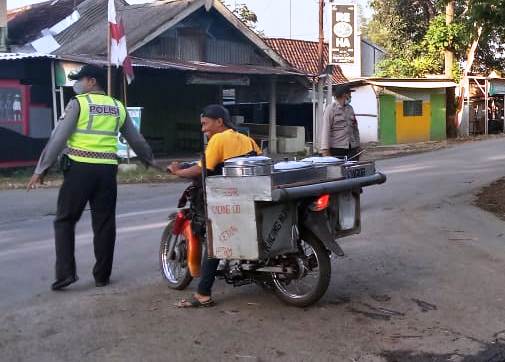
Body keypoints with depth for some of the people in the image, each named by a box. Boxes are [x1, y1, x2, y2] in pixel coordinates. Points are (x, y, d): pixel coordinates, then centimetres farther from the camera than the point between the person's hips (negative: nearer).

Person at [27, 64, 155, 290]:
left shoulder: (78, 103, -2)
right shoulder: (118, 107, 12)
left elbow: (58, 139, -8)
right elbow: (136, 140, 21)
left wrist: (40, 170, -4)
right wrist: (149, 160, 38)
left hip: (79, 168, -4)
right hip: (107, 170, 4)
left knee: (65, 220, 6)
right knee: (104, 223, 9)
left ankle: (65, 272, -3)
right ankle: (102, 276, 14)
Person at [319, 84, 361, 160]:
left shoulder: (350, 108, 15)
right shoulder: (331, 108, -4)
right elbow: (325, 130, -11)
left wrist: (357, 146, 16)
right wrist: (325, 150, -18)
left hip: (352, 148, 6)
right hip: (337, 148, -6)